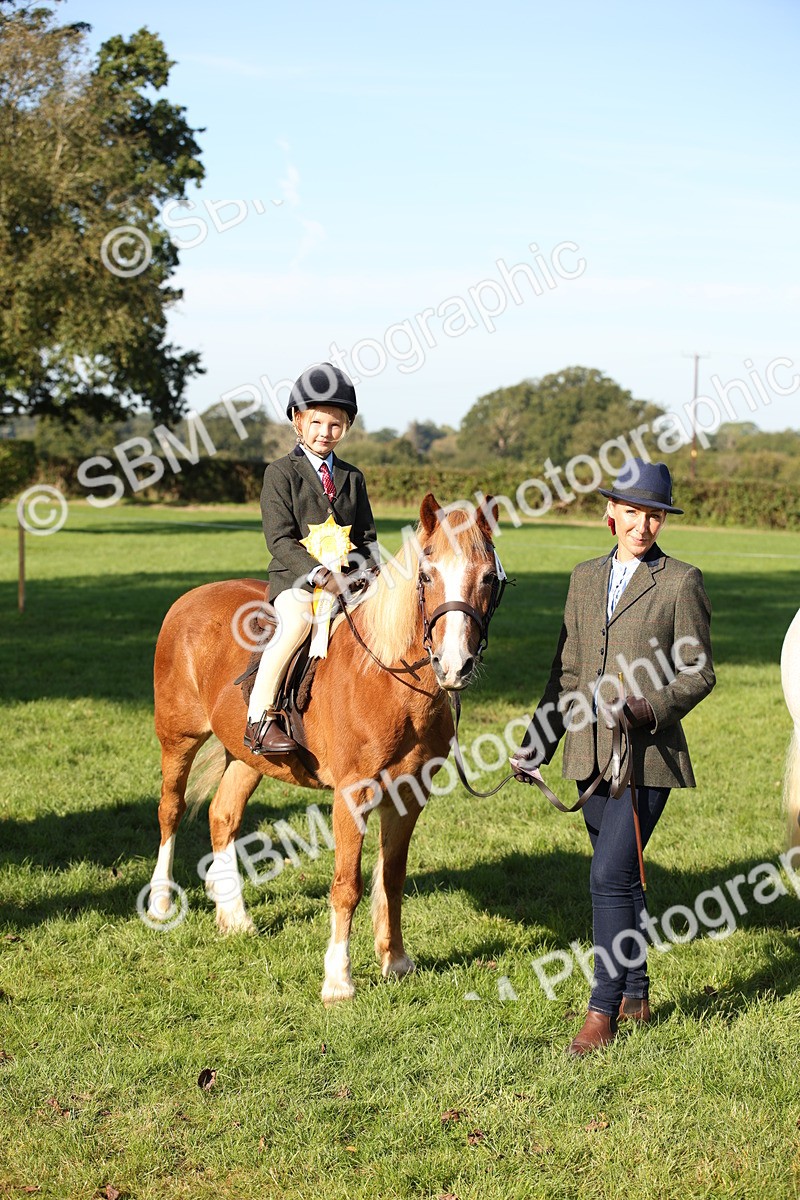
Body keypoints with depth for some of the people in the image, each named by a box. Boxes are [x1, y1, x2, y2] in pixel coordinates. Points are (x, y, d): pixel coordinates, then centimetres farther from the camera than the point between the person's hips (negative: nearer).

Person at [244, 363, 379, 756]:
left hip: (348, 579, 5)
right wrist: (320, 575, -22)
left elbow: (367, 537, 18)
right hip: (295, 576, -5)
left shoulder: (352, 478, 16)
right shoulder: (281, 473, 1)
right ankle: (259, 717, -28)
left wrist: (370, 573, -4)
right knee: (298, 620, -35)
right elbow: (280, 540, -9)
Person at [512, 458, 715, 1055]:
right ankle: (636, 995, 28)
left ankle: (603, 1009, -4)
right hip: (592, 754, 6)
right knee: (623, 878, 15)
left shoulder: (682, 582, -3)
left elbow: (699, 672, -4)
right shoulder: (586, 578, 12)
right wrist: (539, 743, 12)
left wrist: (649, 708, -21)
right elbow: (568, 671, 16)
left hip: (649, 753, -6)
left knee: (609, 876, -12)